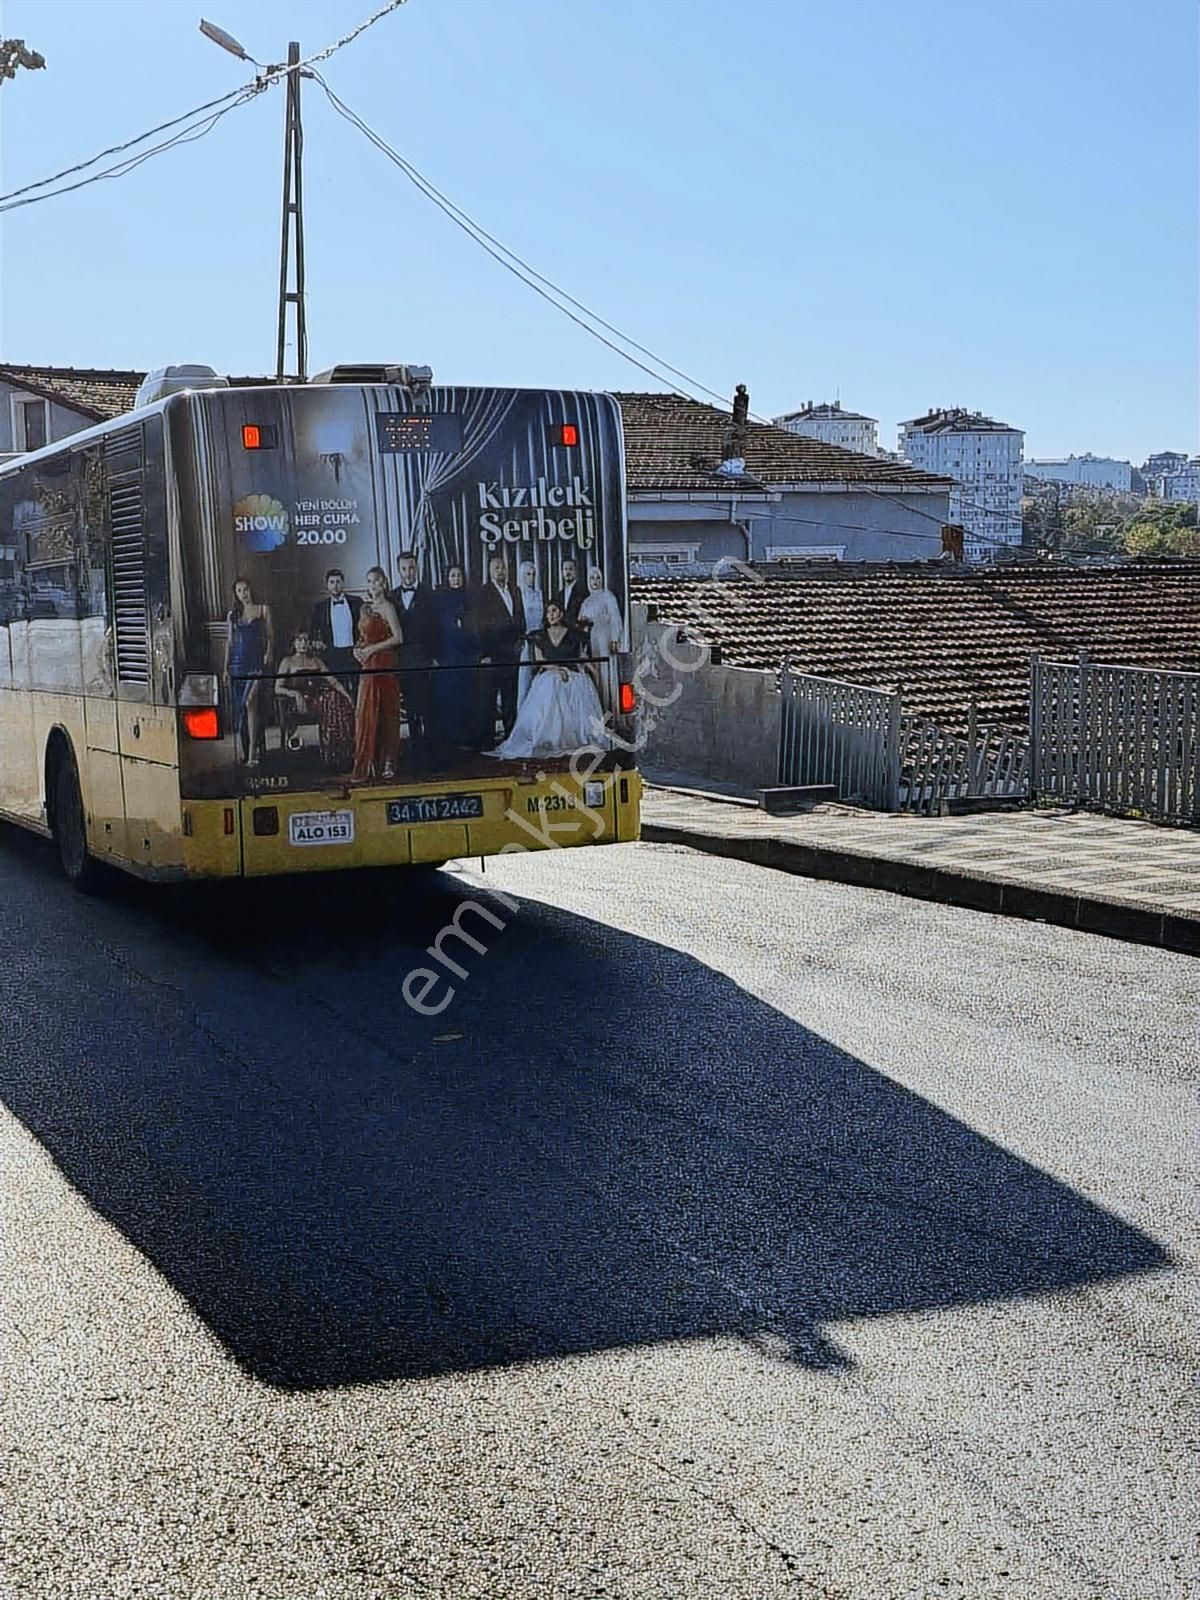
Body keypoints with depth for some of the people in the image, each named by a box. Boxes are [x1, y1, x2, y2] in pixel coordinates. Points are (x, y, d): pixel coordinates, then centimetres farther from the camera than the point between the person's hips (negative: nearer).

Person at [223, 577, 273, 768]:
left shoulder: (263, 610, 7)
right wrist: (226, 667, 9)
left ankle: (253, 750, -19)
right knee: (239, 706, 4)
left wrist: (269, 654, -11)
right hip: (238, 662, 3)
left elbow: (270, 636, 7)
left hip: (256, 661, -3)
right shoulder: (233, 614, 13)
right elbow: (229, 641, 14)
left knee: (250, 702, -18)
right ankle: (243, 750, 14)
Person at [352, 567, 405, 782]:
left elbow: (398, 638, -14)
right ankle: (364, 767, 5)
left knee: (384, 714, -3)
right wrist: (358, 648, 4)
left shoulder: (387, 607, -7)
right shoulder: (365, 608, 16)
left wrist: (372, 649, -14)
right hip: (367, 667, 7)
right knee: (365, 714, 4)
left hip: (384, 665, -7)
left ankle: (386, 765, 3)